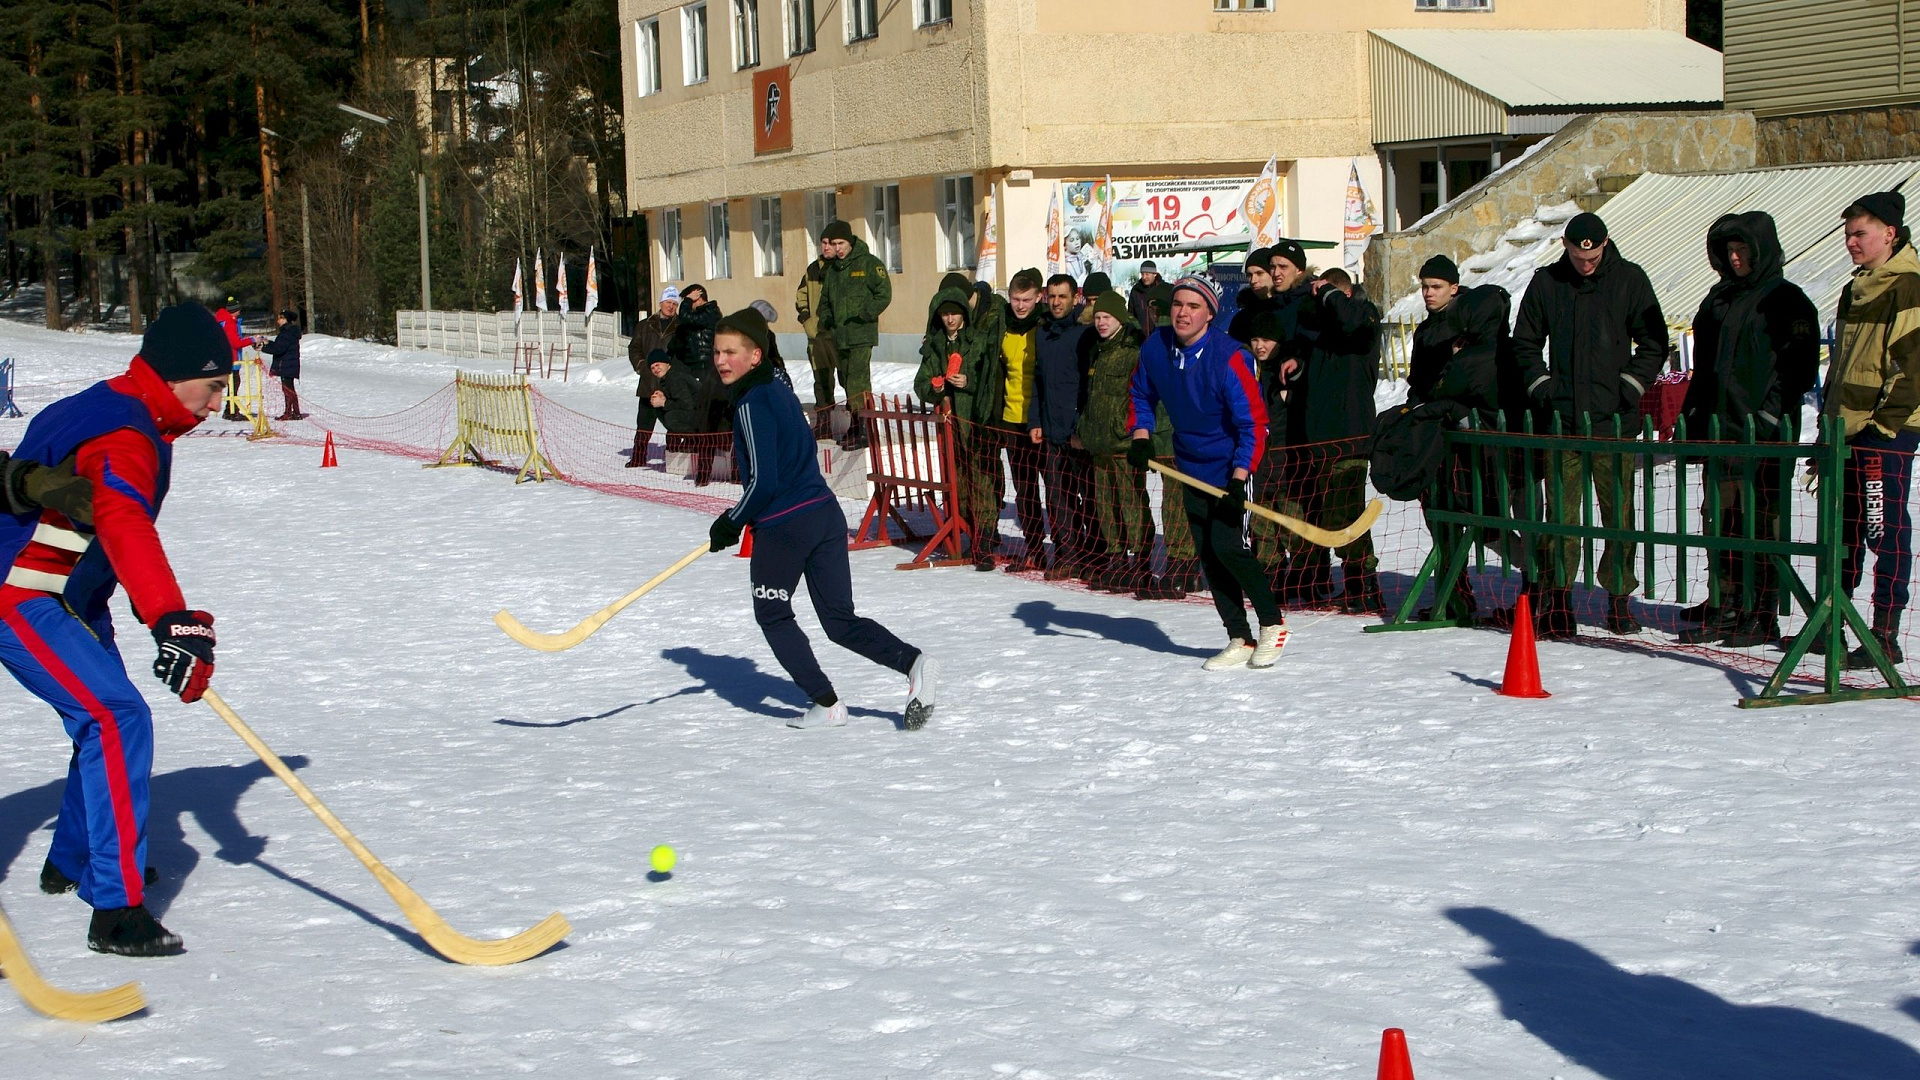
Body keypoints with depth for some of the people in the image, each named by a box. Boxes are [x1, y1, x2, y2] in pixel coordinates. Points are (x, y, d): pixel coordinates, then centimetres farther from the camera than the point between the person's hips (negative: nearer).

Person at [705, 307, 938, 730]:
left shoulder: (751, 403, -15)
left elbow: (763, 482, -19)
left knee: (772, 615, 12)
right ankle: (913, 662, -9)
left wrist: (732, 523, -4)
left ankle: (826, 704, 9)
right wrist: (741, 518, 23)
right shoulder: (779, 391, 14)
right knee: (840, 620, 10)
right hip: (826, 514, 8)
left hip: (784, 527, -8)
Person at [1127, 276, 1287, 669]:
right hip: (1191, 466, 6)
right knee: (1207, 554, 4)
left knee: (1227, 547, -16)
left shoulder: (1228, 358, -23)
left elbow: (1254, 424, -20)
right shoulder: (1155, 348, -6)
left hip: (1231, 467, -6)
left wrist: (1238, 479, -25)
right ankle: (1239, 640, 12)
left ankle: (1273, 625, 3)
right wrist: (1141, 436, -2)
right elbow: (1142, 394, 14)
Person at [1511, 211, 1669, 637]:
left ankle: (1619, 599, 5)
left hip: (1613, 418, -1)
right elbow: (1525, 341, 17)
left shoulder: (1629, 280, 3)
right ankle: (1556, 599, 3)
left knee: (1619, 510, -1)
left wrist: (1631, 385, -5)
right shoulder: (1545, 283, 8)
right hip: (1562, 418, 1)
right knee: (1560, 511, 0)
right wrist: (1541, 385, 4)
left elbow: (1654, 342, 7)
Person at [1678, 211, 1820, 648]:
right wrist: (1692, 417, 16)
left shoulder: (1786, 300, -3)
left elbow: (1800, 365, -9)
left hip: (1766, 432, -7)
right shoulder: (1721, 299, 18)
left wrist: (1772, 412, -17)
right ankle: (1726, 608, 14)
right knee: (1721, 518, 6)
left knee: (1760, 520, -5)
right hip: (1720, 428, 7)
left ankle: (1763, 617, -1)